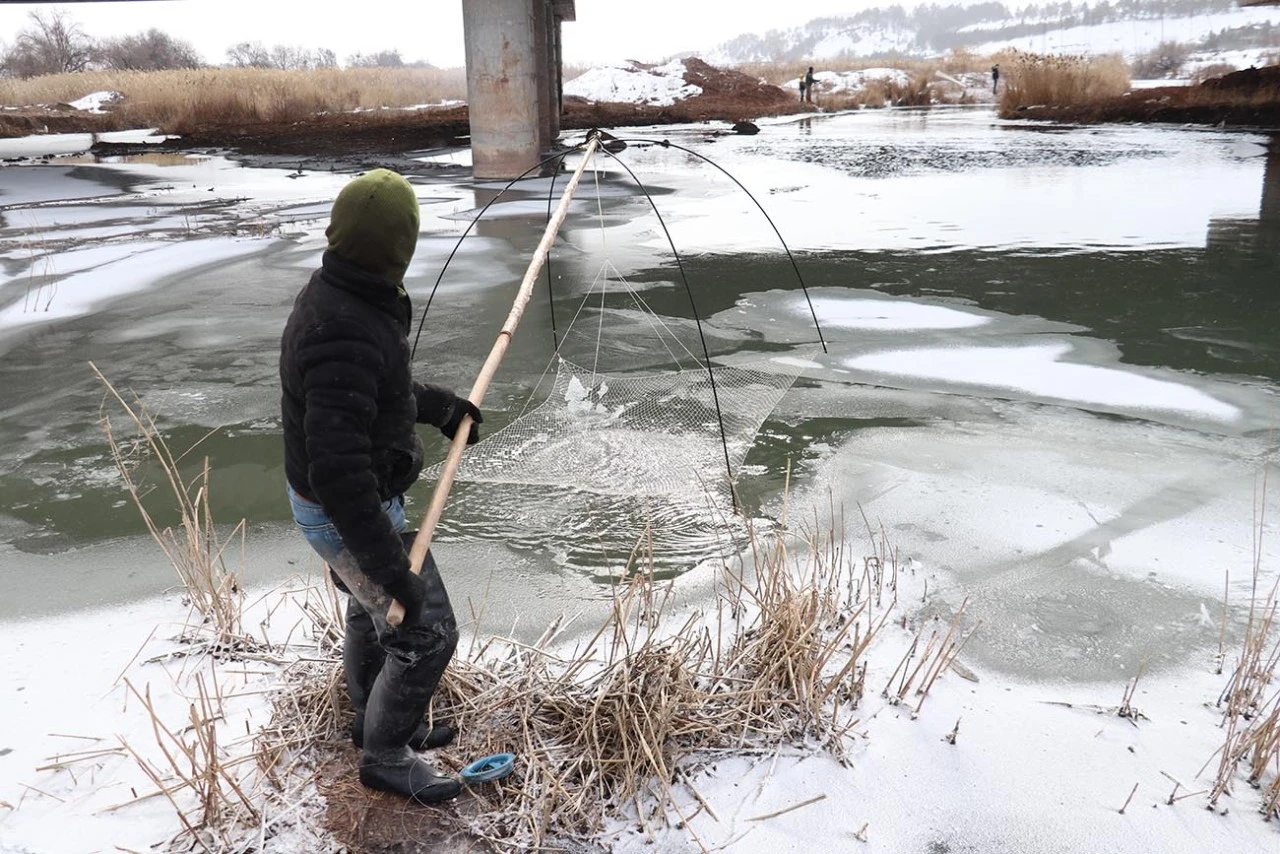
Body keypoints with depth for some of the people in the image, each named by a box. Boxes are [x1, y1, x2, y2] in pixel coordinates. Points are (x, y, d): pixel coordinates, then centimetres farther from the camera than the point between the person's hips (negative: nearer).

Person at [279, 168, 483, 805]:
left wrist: (438, 405, 19)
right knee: (426, 633, 3)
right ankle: (386, 756, 24)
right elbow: (337, 468, -38)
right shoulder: (343, 335, -36)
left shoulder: (337, 294, -4)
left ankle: (376, 718, 48)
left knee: (370, 611, 27)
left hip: (352, 491, 10)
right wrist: (389, 566, -36)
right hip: (349, 514, -10)